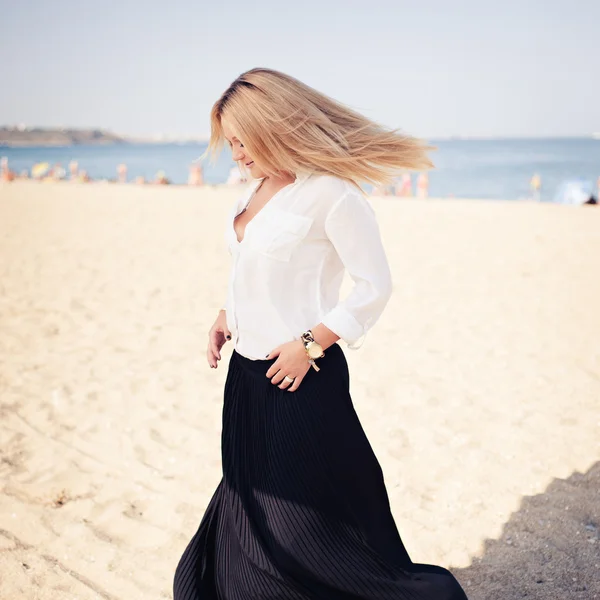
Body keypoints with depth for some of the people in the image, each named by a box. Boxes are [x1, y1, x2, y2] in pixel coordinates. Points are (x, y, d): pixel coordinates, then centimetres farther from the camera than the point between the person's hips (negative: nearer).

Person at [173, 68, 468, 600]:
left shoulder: (332, 194, -16)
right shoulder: (260, 188, 9)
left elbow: (375, 286, -14)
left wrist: (310, 344, -17)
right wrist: (226, 317, 7)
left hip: (299, 378, -8)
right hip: (247, 374, 8)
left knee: (305, 513, 2)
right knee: (248, 511, 17)